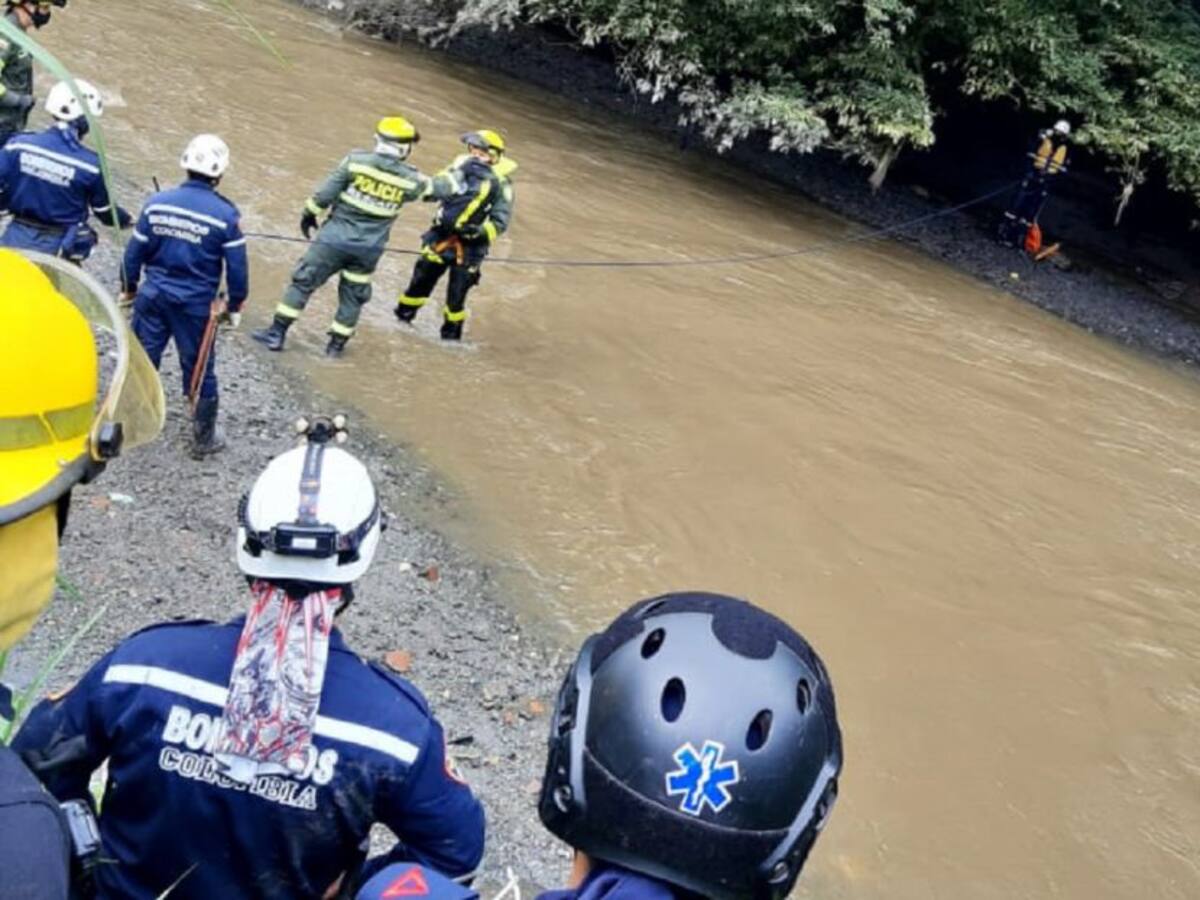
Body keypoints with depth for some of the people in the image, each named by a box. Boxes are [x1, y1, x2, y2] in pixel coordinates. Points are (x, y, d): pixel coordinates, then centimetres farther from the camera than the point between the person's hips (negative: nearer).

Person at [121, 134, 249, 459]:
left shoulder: (157, 202, -5)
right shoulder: (226, 215, -13)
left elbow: (134, 253, 2)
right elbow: (237, 268, -8)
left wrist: (129, 290, 17)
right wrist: (234, 306, 7)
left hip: (153, 297, 2)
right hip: (196, 306, -2)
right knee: (199, 371, 11)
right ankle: (204, 438, 24)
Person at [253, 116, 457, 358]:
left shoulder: (357, 161, -9)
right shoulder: (410, 179, -3)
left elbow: (326, 193, -8)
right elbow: (438, 189, 15)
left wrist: (310, 214, 7)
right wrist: (456, 178, 35)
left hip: (335, 237, -2)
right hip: (368, 248, 2)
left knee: (303, 281, 6)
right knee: (353, 295, 18)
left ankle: (276, 333, 5)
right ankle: (336, 345, 24)